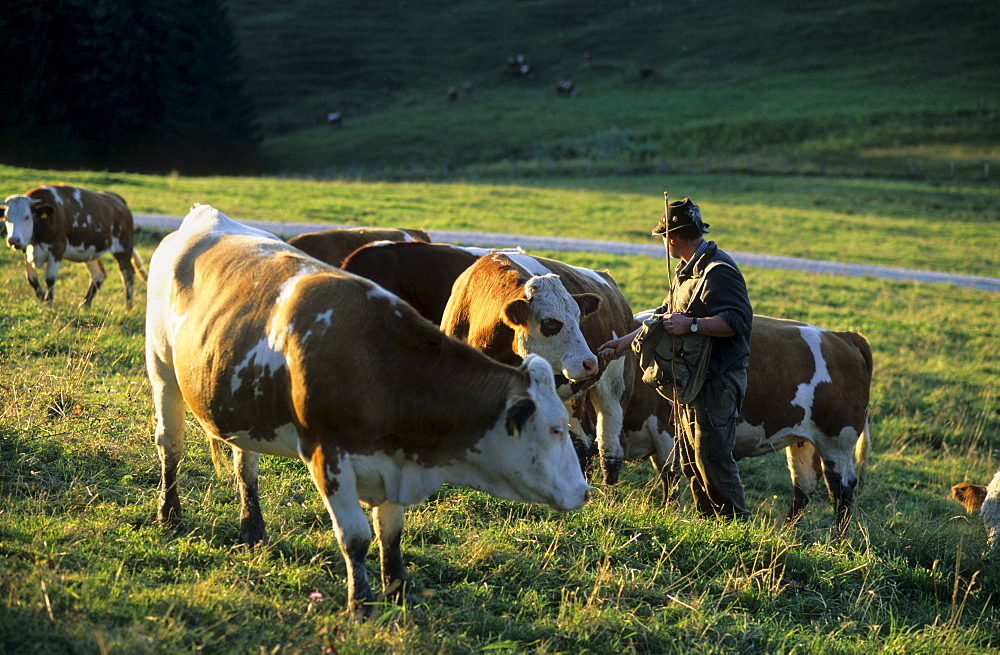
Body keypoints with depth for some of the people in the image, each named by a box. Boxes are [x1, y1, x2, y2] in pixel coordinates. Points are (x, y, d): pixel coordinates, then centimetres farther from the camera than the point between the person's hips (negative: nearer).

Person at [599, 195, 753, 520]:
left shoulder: (718, 270, -16)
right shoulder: (686, 270, 17)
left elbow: (739, 320, -25)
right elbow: (667, 316, 30)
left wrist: (691, 325, -28)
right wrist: (626, 341, 29)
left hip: (717, 380, -10)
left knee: (712, 457, -9)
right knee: (690, 457, 13)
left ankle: (738, 524, 0)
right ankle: (708, 518, 22)